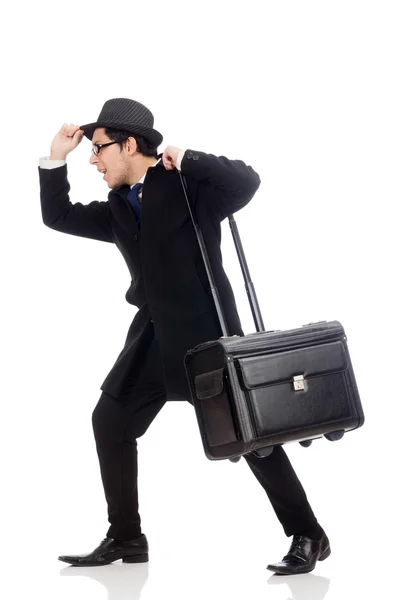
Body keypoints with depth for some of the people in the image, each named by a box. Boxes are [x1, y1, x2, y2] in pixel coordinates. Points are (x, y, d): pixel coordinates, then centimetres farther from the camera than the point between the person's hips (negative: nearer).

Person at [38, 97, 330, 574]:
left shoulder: (190, 186, -7)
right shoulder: (119, 208, 13)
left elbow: (246, 181, -22)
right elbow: (59, 217, 17)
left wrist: (184, 158, -19)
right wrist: (55, 160, 7)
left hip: (205, 329, -7)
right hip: (154, 335, 8)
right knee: (110, 421, 6)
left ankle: (307, 536, 4)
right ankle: (125, 538, 16)